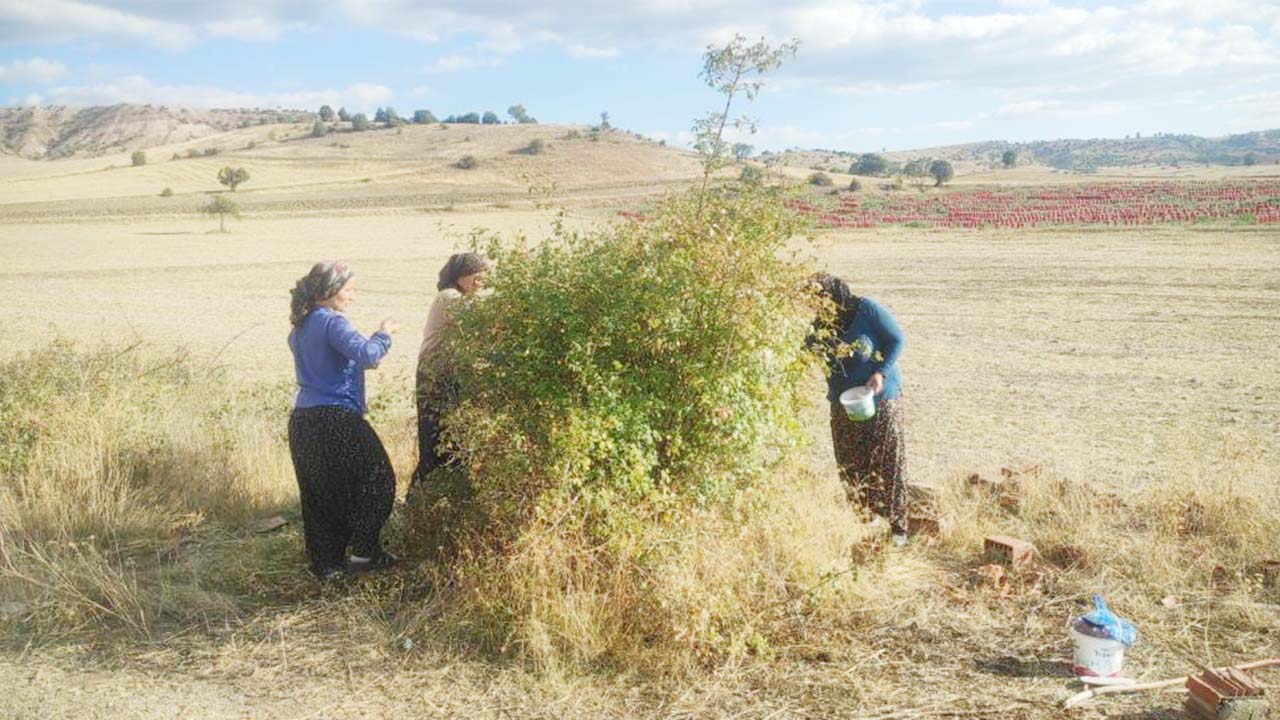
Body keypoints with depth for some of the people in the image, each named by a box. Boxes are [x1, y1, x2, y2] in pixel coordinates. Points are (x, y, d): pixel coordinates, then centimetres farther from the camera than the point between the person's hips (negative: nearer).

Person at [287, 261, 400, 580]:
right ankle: (366, 551, 8)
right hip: (336, 420, -9)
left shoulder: (300, 327, 14)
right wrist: (384, 334, -9)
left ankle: (326, 563, 18)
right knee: (377, 480, 6)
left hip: (303, 420, 9)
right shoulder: (332, 322, -13)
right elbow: (366, 354, -27)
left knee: (318, 493, 14)